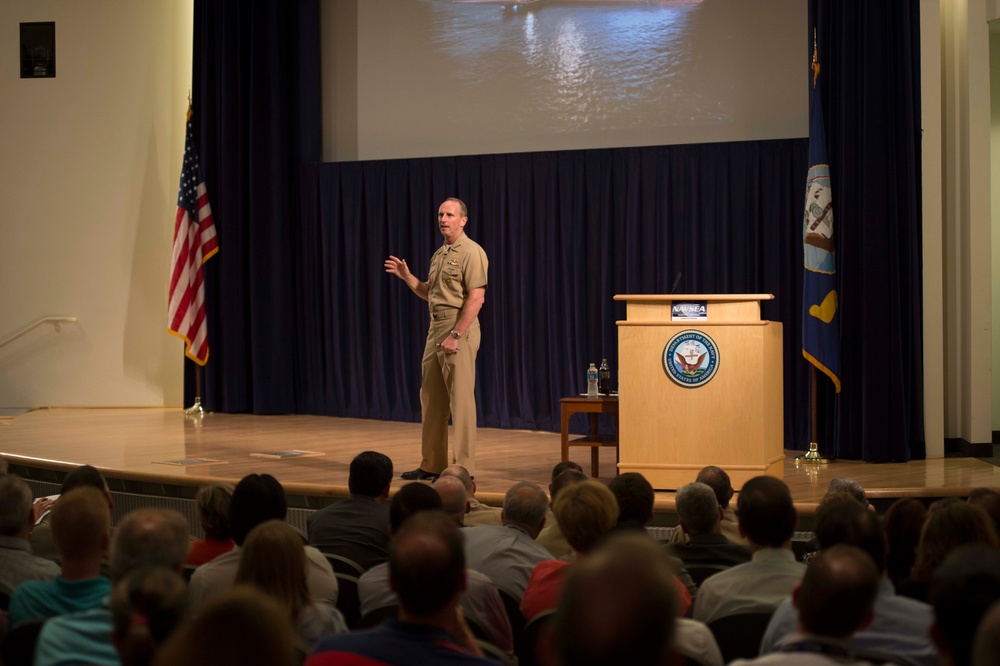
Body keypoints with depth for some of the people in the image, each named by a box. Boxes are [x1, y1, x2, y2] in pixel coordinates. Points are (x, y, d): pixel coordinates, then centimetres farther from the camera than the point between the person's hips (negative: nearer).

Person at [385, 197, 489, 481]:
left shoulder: (471, 252, -10)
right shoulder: (439, 255, 17)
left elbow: (476, 298, -18)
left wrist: (455, 335, -21)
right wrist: (406, 276, 11)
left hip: (459, 329, -9)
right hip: (435, 328, 9)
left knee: (460, 399, -8)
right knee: (431, 398, 10)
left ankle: (463, 467, -5)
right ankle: (432, 464, 17)